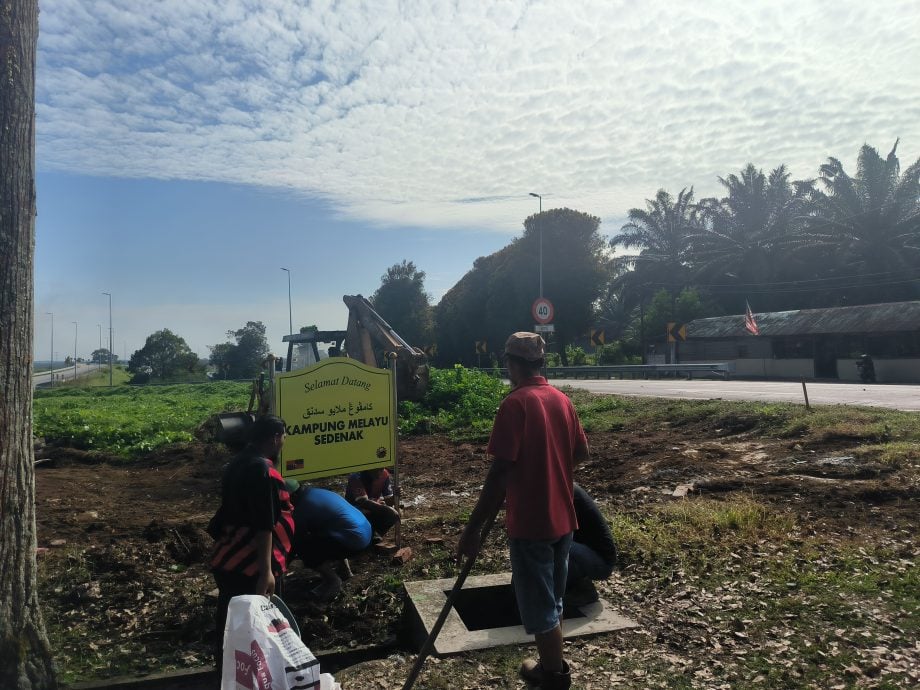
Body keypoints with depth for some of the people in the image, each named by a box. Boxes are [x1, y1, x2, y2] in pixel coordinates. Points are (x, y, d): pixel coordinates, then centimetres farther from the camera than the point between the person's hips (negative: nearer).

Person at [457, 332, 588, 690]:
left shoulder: (515, 403, -19)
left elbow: (500, 471, -23)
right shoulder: (562, 400, 4)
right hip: (562, 518, 8)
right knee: (553, 600, 22)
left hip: (530, 523, -8)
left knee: (538, 605, 8)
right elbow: (581, 452, 15)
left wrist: (473, 527, -19)